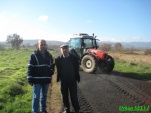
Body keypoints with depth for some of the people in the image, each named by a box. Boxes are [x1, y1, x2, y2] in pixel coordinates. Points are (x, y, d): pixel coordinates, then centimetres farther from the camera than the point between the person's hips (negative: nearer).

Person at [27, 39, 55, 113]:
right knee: (36, 97, -2)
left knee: (44, 96, 18)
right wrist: (30, 79, -12)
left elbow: (52, 66, 18)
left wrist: (51, 73, 2)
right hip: (37, 80, -5)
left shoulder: (49, 55, 7)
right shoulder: (34, 55, -7)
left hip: (46, 80, 5)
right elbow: (30, 68, -9)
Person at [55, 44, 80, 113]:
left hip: (72, 80, -1)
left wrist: (77, 78, -2)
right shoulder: (58, 59, -6)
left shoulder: (74, 58, -7)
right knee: (64, 96, 12)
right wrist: (58, 78, -4)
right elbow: (58, 70, 2)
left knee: (74, 96, 4)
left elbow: (76, 68, -1)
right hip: (63, 80, 1)